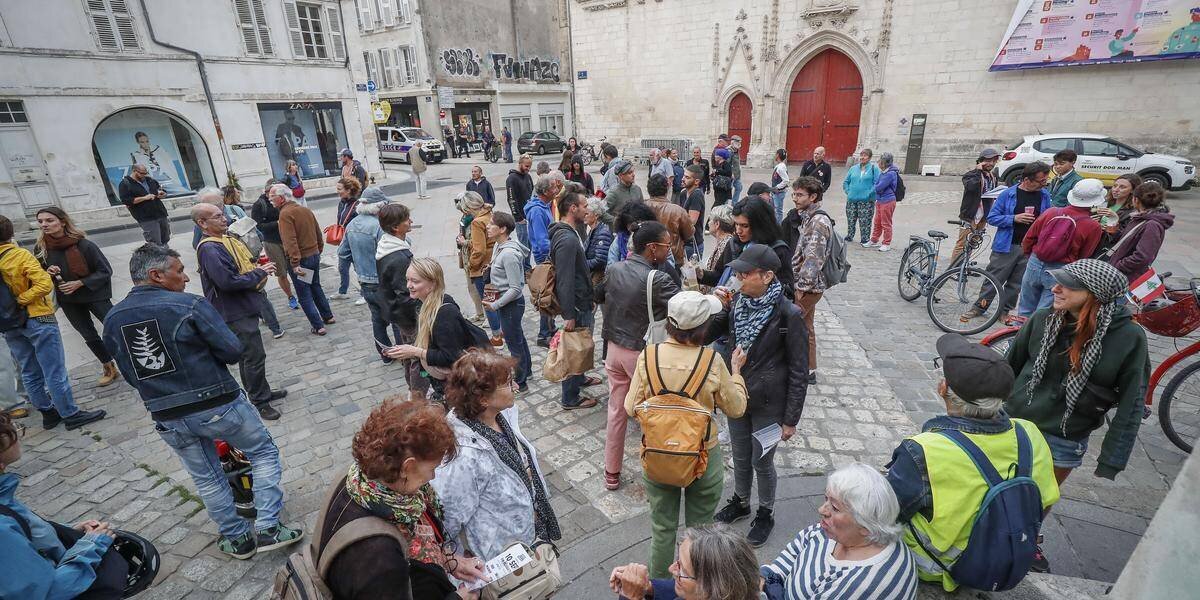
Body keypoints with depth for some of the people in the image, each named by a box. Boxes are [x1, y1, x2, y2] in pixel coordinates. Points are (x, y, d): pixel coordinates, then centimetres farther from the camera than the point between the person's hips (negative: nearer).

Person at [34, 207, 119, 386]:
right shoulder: (40, 248, -4)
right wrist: (48, 273, -13)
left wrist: (79, 283, -21)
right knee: (89, 336, 14)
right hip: (68, 301, 5)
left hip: (94, 296, -5)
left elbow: (105, 271, -13)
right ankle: (109, 369, 28)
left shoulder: (84, 245, -17)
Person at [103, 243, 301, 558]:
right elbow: (233, 351, -16)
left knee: (206, 478, 19)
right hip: (218, 405, -5)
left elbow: (129, 373, 10)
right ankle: (268, 528, 10)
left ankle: (238, 538, 31)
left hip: (168, 419, 6)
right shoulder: (190, 305, -18)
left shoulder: (112, 320, 2)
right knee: (264, 453, 13)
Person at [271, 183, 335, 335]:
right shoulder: (306, 210, 8)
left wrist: (295, 263, -27)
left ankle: (318, 326, 5)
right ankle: (328, 316, 30)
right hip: (314, 255, 8)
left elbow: (290, 241, -25)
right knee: (316, 287, 23)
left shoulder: (285, 214, -17)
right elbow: (319, 233, 13)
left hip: (300, 259, -8)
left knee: (304, 295, 3)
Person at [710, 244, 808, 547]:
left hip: (768, 404, -4)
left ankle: (766, 514, 41)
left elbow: (799, 372, -14)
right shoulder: (736, 302, -7)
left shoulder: (788, 315, -20)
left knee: (761, 462, 14)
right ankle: (740, 503, 48)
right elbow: (707, 335, 2)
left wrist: (791, 419, -11)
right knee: (740, 458, 22)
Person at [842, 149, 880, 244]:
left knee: (865, 221, -2)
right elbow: (845, 182, 17)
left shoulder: (874, 168, -2)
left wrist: (869, 193, -14)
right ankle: (849, 237, 27)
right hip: (852, 199, 4)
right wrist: (848, 191, 5)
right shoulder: (853, 168, 11)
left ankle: (865, 240, 9)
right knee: (851, 219, 11)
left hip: (866, 201, -4)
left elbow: (877, 183, -8)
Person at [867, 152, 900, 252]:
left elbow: (879, 187, -20)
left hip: (887, 202, -9)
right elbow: (877, 184, 14)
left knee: (886, 224, 1)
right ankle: (874, 241, 27)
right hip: (880, 201, 9)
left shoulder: (890, 174, -19)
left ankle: (886, 244, 11)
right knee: (877, 222, 16)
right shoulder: (884, 173, 10)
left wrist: (875, 186, -1)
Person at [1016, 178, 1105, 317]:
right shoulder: (1093, 227, -12)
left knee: (1025, 311, 17)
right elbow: (1083, 258, -4)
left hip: (1034, 265, 3)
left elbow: (1028, 240, 4)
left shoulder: (1051, 212, -4)